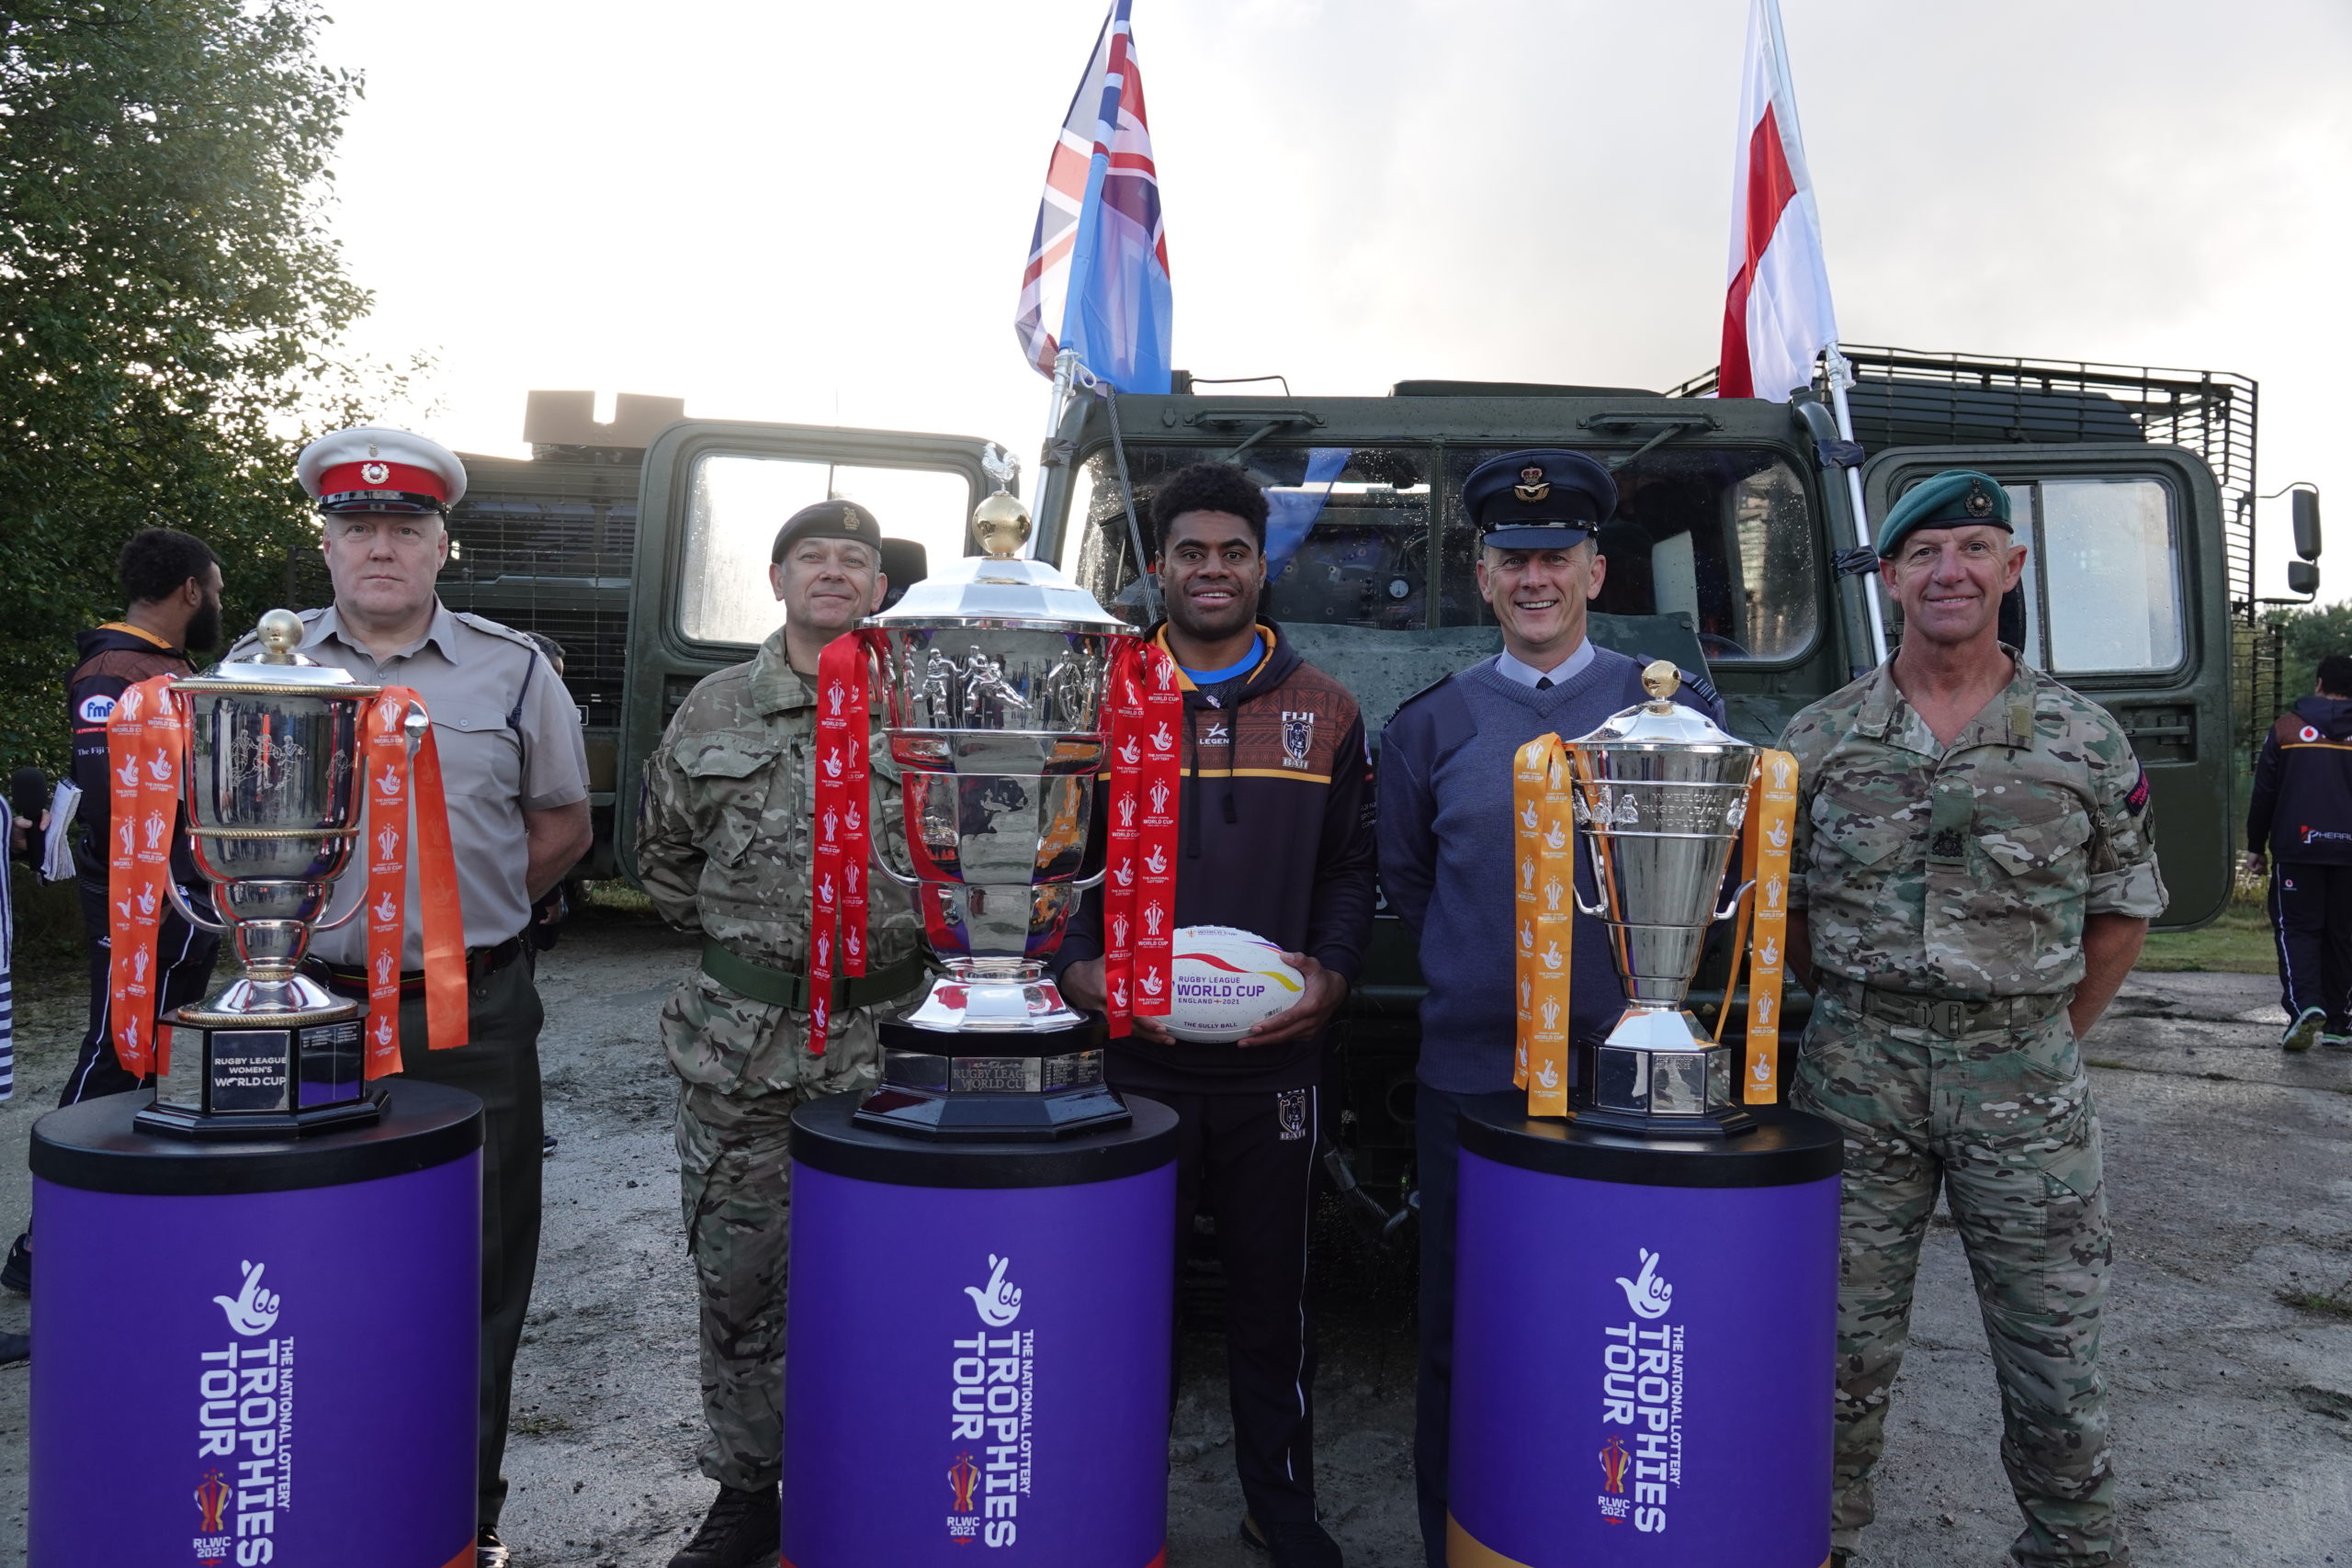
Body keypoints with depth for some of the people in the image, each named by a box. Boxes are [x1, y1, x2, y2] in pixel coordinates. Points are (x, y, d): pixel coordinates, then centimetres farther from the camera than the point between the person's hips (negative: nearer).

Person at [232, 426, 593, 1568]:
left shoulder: (512, 671, 4)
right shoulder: (265, 662, 7)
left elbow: (563, 823, 11)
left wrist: (465, 910, 3)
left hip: (474, 1016, -1)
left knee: (478, 1278, 6)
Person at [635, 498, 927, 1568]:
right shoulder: (715, 713, 6)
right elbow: (663, 854, 17)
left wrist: (909, 943, 5)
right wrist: (732, 936, 14)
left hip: (884, 1043, -1)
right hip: (737, 1044, 2)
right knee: (735, 1279, 10)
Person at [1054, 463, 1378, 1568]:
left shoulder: (1324, 712, 8)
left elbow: (1349, 872, 9)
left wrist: (1329, 977, -7)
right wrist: (1080, 971, -12)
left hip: (1275, 1061, 1)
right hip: (1135, 1057, -1)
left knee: (1273, 1295, 13)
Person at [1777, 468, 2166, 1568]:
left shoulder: (2084, 742, 2)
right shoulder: (1821, 738, 1)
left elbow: (2121, 915, 8)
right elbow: (1782, 908, 8)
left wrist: (2044, 1041, 4)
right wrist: (1866, 1020, 4)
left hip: (2025, 1081, 0)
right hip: (1856, 1071, 0)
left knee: (2052, 1344, 10)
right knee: (1844, 1343, 9)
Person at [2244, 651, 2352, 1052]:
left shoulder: (2286, 729, 0)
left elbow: (2264, 794, 1)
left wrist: (2255, 846, 9)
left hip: (2297, 847, -2)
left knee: (2296, 927, 2)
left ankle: (2305, 1004, -19)